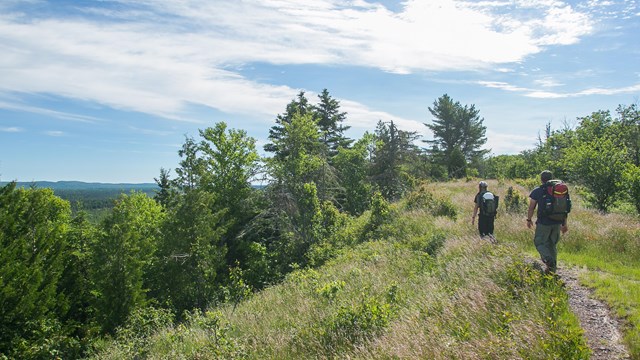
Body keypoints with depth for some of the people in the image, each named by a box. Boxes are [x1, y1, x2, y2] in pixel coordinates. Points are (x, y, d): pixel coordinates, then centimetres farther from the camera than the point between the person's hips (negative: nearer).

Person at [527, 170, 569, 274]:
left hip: (543, 223, -4)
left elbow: (531, 208, -5)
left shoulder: (537, 191, -6)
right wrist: (564, 224, 13)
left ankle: (548, 260, -19)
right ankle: (552, 269, 18)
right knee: (552, 245, 15)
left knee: (539, 242, 7)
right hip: (557, 223, 4)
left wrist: (529, 220, 9)